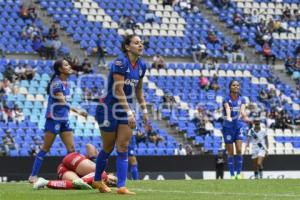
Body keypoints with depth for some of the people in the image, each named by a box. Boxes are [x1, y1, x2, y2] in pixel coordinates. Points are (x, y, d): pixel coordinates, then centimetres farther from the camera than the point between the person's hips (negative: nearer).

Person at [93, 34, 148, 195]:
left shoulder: (141, 65, 2)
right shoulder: (120, 63, -21)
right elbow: (119, 91, -24)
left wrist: (144, 110, 10)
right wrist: (129, 113, -27)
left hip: (125, 109, 6)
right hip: (108, 110, -6)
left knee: (123, 148, -3)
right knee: (108, 148, 7)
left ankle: (121, 186, -6)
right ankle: (97, 180, 28)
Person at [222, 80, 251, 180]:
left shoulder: (242, 99, 2)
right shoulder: (226, 99, -6)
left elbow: (242, 109, -17)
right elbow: (227, 109, -26)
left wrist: (244, 116, -41)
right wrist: (228, 117, -48)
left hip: (239, 126, 2)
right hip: (228, 127, -2)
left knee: (239, 150, -10)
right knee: (230, 152, 0)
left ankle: (239, 173, -2)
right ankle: (232, 175, 5)